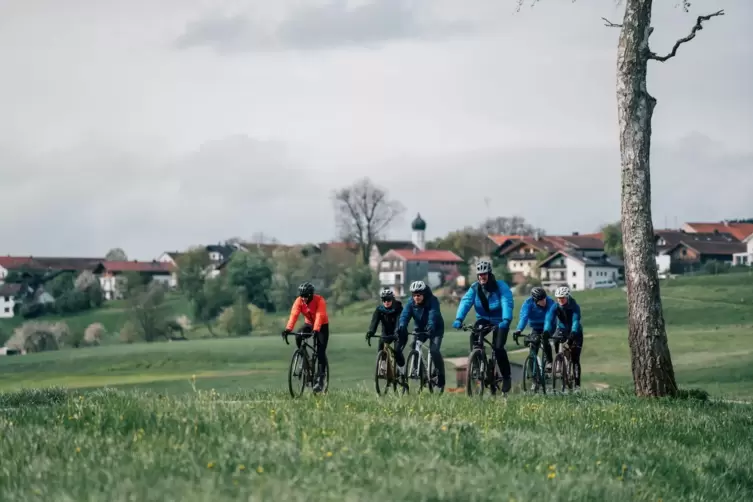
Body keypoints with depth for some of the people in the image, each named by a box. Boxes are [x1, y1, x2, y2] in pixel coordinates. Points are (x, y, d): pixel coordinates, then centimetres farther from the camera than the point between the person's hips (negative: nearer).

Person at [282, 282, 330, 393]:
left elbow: (320, 316, -39)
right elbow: (294, 315, -29)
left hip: (322, 326, -4)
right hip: (309, 324, 4)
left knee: (321, 352, -14)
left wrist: (315, 330, -54)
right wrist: (288, 329, -45)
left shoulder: (319, 301, -28)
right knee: (298, 337, -27)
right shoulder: (299, 301, -17)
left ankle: (320, 378, -10)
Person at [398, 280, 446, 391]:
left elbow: (433, 315, -41)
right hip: (419, 329, 5)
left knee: (434, 350, -23)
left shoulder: (432, 301, -25)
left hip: (435, 329, -5)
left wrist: (430, 327, -60)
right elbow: (405, 314, -27)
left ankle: (441, 378, -10)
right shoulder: (411, 302, -13)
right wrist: (402, 327, -47)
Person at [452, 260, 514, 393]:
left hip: (500, 321, -3)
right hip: (483, 319, 3)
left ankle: (506, 377, -2)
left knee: (498, 347, -20)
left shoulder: (501, 286, -18)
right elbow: (465, 302, -21)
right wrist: (458, 319, -38)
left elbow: (507, 303, -31)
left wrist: (506, 320, -49)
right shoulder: (475, 287, -8)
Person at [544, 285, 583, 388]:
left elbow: (576, 321, -38)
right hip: (562, 330, 4)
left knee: (575, 359, -9)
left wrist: (573, 333, -56)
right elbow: (549, 319, -30)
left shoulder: (574, 307, -25)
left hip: (575, 332, -4)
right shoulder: (555, 307, -18)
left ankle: (577, 384, -8)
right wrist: (546, 332, -49)